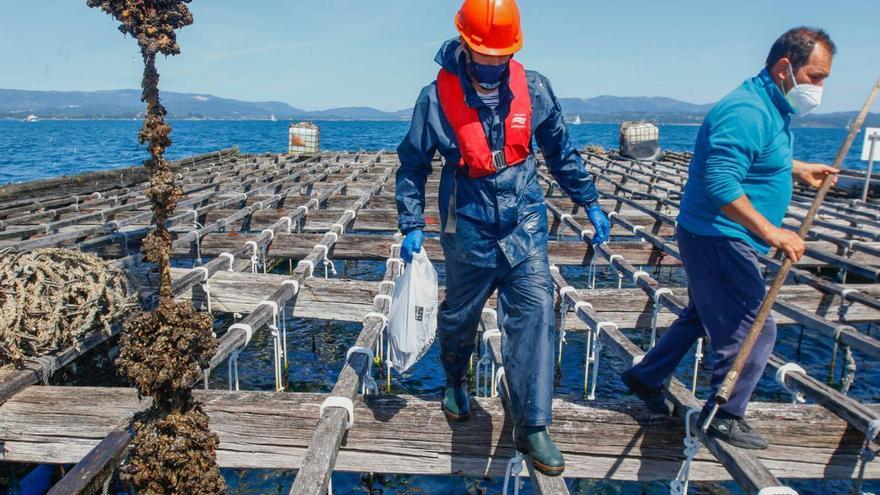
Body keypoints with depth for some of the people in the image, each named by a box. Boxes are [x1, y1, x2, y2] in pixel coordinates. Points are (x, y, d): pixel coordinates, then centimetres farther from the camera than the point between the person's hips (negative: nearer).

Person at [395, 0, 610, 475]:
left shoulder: (534, 88, -4)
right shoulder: (436, 97, -11)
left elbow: (561, 151, 9)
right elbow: (412, 165, 0)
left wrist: (590, 202, 11)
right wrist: (412, 227, -3)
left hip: (525, 225, 1)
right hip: (469, 229, -1)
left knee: (534, 314, -9)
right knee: (460, 315, 15)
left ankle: (532, 426, 1)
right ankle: (455, 381, 47)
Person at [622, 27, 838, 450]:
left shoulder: (772, 109, 12)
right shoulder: (748, 112, -22)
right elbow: (721, 184, -31)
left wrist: (797, 168, 20)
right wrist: (770, 232, -30)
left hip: (714, 238, 11)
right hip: (718, 238, -11)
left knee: (703, 316, 22)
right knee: (752, 329, -1)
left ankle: (646, 378, 36)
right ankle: (725, 417, 16)